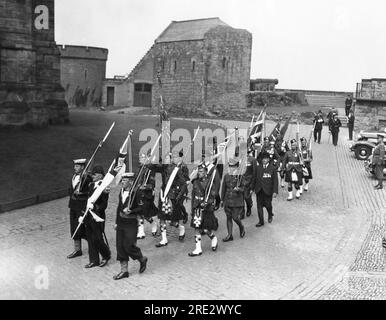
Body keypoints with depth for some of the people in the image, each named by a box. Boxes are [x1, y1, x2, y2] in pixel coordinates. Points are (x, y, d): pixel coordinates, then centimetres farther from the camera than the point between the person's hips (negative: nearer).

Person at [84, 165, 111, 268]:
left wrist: (96, 208, -28)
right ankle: (94, 260, 23)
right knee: (90, 239, 12)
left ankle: (106, 256, 23)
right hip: (89, 216, 8)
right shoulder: (92, 185, 10)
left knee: (98, 239, -1)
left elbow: (104, 204, -15)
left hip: (98, 216, -7)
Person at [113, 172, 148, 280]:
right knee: (120, 247, 7)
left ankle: (142, 259, 22)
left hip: (131, 224, -7)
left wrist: (131, 211, -26)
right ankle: (124, 270, 17)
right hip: (121, 223, 7)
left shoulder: (135, 193, -14)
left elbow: (141, 209, -14)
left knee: (129, 246, -6)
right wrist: (116, 222, 16)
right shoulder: (121, 192, 8)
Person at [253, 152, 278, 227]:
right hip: (259, 190, 3)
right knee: (259, 206, 2)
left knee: (267, 204, 3)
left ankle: (270, 215, 36)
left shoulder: (272, 168, -3)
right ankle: (261, 221, 11)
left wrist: (275, 191, -11)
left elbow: (275, 181, -5)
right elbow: (255, 179, 12)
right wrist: (252, 188, 11)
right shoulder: (258, 168, 7)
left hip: (268, 190, -3)